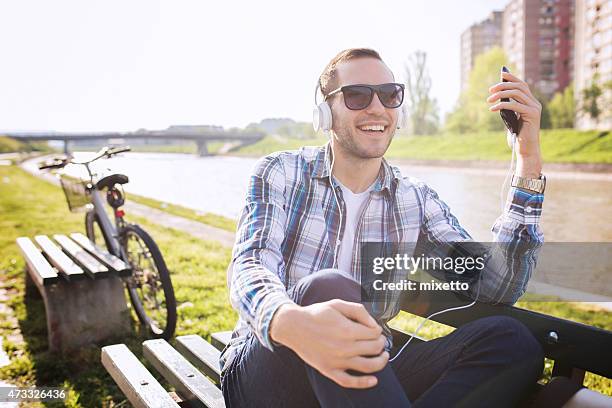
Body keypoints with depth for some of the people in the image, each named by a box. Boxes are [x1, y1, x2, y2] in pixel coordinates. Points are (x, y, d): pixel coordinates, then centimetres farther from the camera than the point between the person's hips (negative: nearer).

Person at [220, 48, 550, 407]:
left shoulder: (417, 201, 6)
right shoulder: (280, 174, -1)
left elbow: (497, 287, -5)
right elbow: (250, 268, -17)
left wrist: (529, 163, -9)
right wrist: (289, 322, -42)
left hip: (366, 375, 4)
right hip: (262, 374, -3)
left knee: (511, 340, -20)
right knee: (327, 287, -36)